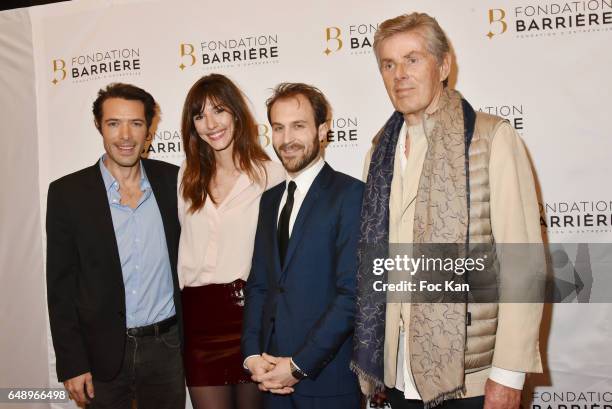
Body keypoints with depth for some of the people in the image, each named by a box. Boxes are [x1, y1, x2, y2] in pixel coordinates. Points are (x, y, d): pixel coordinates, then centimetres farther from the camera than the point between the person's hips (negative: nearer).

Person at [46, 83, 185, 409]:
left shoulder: (172, 180, 0)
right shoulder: (67, 192, -5)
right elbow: (61, 285, -3)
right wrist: (71, 364, -6)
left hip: (166, 347, 2)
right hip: (103, 354, -1)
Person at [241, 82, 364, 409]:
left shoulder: (351, 194, -11)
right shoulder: (270, 200, 11)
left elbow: (353, 293, -16)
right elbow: (258, 284, 11)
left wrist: (299, 366, -15)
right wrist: (252, 355, -2)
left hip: (327, 380, -5)